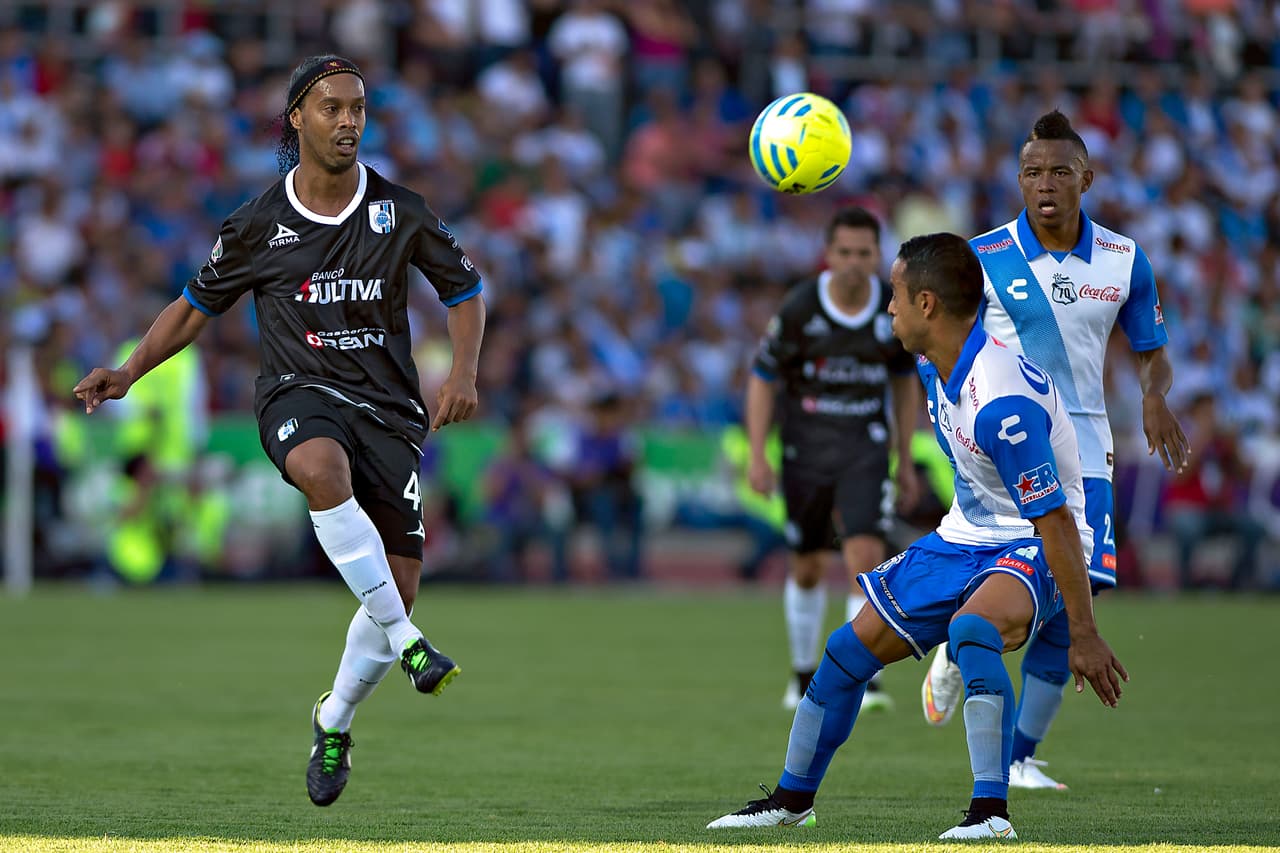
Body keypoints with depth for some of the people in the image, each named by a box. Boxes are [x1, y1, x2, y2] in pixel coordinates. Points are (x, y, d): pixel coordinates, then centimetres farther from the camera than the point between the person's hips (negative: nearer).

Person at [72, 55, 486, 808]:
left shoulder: (401, 211, 2)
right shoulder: (260, 224, 1)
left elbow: (465, 290, 13)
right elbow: (198, 306, 13)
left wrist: (463, 373, -4)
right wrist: (129, 372, 1)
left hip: (389, 407, 2)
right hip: (300, 395, -2)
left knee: (398, 588, -5)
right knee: (325, 469, -41)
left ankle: (335, 722, 23)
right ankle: (404, 639, -36)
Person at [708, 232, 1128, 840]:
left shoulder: (1000, 400, -32)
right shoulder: (934, 364, -2)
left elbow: (1055, 519, -30)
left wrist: (1083, 635, -29)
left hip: (1032, 544, -9)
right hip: (966, 534, 9)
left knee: (970, 628, -39)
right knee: (851, 648, 8)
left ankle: (990, 812, -34)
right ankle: (792, 799, 27)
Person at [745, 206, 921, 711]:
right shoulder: (798, 309, -14)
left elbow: (904, 380, 9)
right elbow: (762, 378, -4)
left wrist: (906, 462, 10)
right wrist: (757, 457, -11)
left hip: (865, 450, 0)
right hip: (805, 451, 0)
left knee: (866, 556, -18)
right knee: (808, 569, 11)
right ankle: (803, 674, 33)